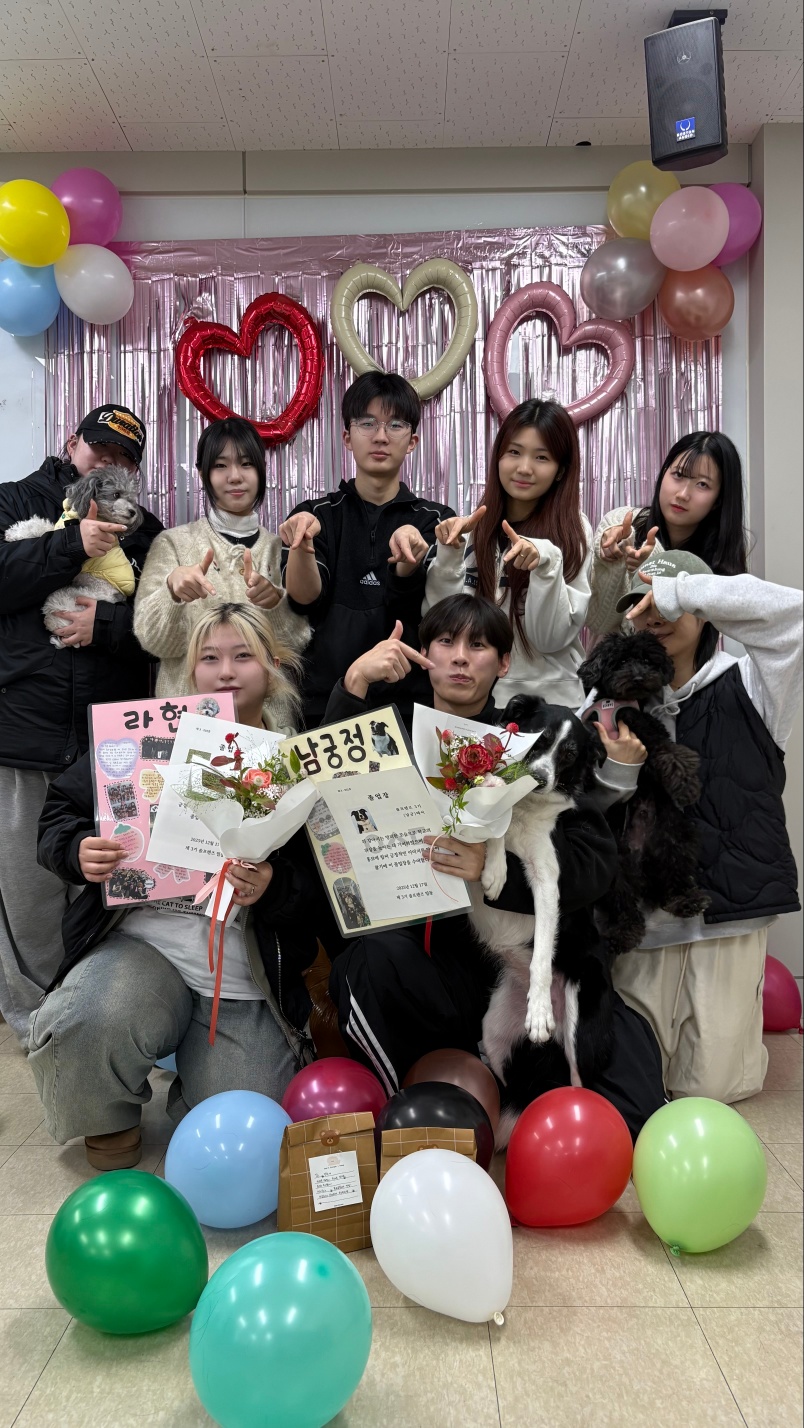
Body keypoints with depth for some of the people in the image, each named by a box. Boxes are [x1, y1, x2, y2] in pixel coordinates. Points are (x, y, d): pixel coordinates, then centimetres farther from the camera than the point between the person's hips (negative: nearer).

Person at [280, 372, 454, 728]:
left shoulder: (434, 520, 5)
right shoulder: (317, 514, 6)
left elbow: (403, 601, -13)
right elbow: (305, 598, -10)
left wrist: (409, 555, -33)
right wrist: (302, 544, -29)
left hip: (409, 698, 0)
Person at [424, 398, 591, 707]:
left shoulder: (574, 532, -7)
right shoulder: (475, 526, 0)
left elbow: (551, 638, -12)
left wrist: (546, 563, -24)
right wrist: (448, 555, -16)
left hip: (549, 702, -2)